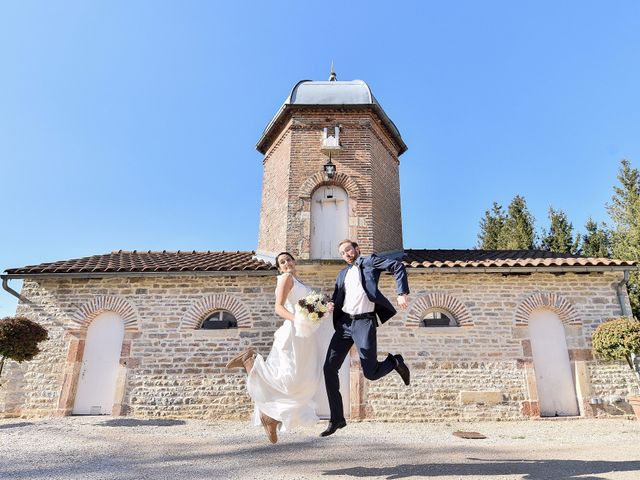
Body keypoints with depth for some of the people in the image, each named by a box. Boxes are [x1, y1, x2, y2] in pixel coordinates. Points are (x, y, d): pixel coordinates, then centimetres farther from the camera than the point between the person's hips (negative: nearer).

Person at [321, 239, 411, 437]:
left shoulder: (369, 261, 4)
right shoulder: (342, 274, 20)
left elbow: (397, 266, -8)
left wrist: (402, 293, -19)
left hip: (364, 323, -6)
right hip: (344, 323, 6)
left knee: (370, 373, -7)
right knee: (329, 368, -2)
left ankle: (395, 362, 26)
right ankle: (336, 418, 10)